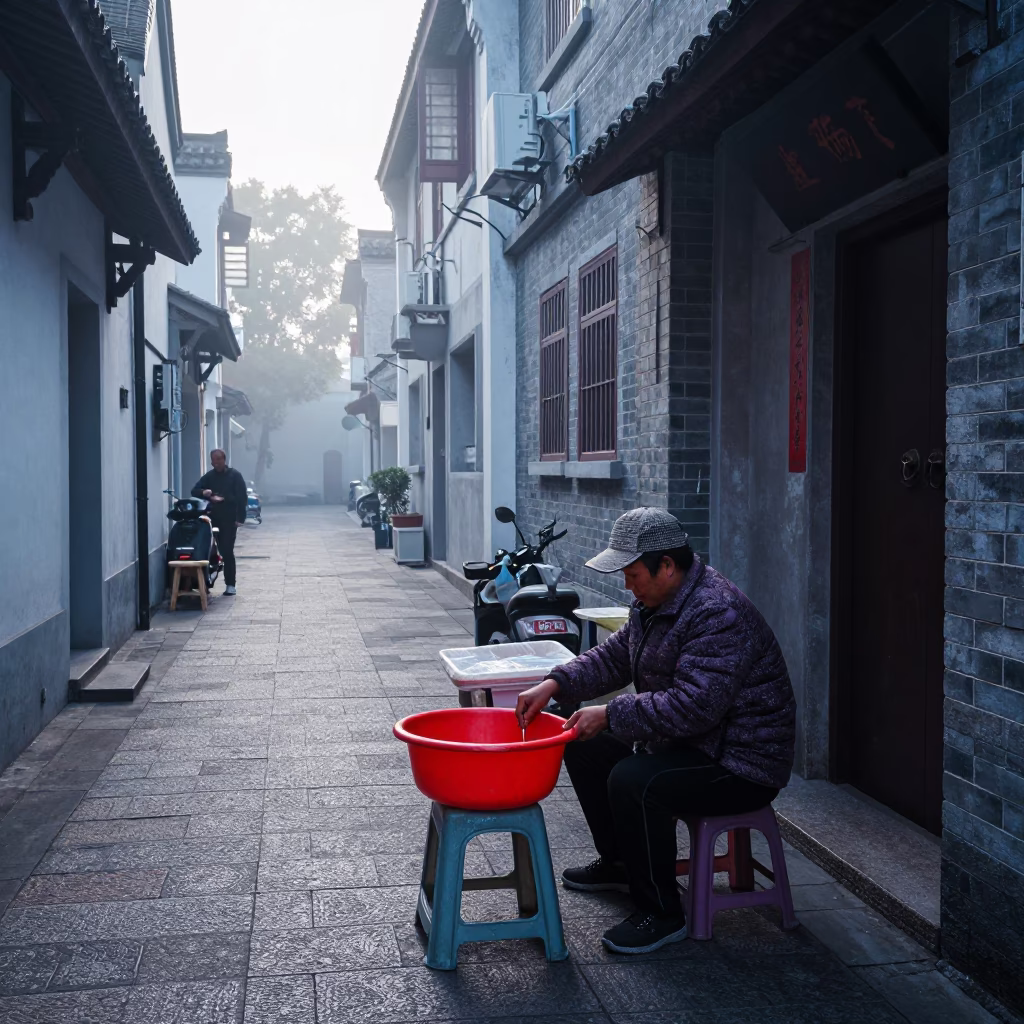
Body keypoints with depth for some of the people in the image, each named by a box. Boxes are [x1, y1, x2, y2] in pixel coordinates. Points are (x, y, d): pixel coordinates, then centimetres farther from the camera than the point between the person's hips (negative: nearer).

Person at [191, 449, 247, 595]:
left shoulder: (235, 475, 3)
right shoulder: (208, 476, 15)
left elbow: (242, 497, -3)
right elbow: (194, 491, 8)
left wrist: (240, 517, -13)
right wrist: (204, 493, -16)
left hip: (229, 519, -4)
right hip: (212, 518, 4)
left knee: (227, 552, -6)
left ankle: (230, 584, 0)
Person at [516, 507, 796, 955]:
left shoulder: (719, 614, -28)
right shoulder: (656, 602, 5)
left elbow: (694, 706, -34)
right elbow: (614, 655, 12)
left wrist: (611, 715, -27)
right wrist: (555, 684, -4)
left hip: (742, 766, -10)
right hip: (685, 741, 11)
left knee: (633, 781, -30)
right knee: (584, 747, 12)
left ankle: (662, 914, -11)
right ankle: (618, 863, 28)